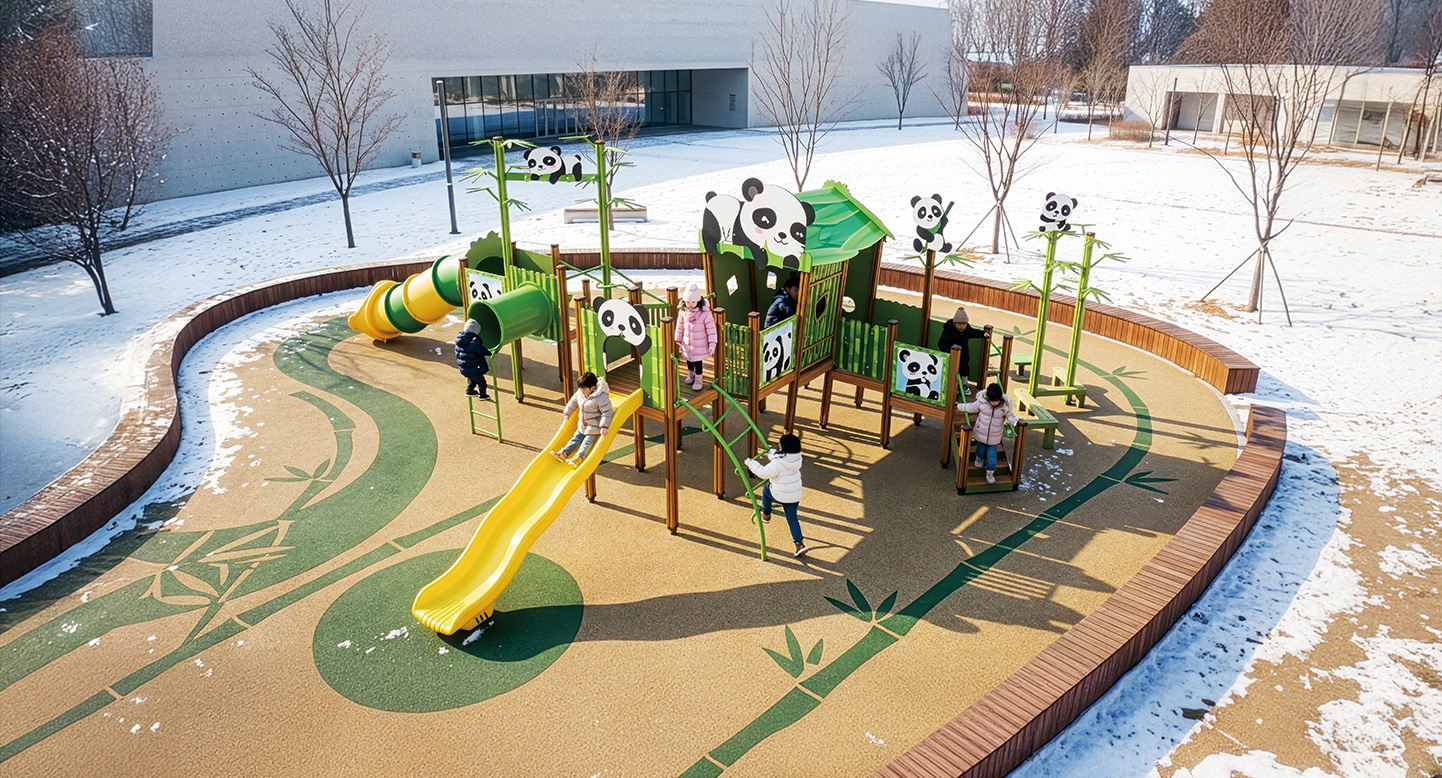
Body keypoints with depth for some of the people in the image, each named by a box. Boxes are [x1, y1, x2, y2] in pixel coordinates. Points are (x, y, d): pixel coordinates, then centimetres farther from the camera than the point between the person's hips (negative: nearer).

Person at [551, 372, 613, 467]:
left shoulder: (601, 398, -28)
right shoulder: (580, 393, -6)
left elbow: (606, 412, -28)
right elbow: (573, 402, 13)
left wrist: (604, 426, -33)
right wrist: (567, 413, 20)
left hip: (594, 426, -7)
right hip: (582, 424, 7)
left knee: (587, 442, -9)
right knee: (576, 438, 10)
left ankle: (578, 458, -17)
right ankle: (563, 453, 9)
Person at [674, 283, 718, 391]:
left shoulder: (705, 313, -20)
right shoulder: (683, 312, -7)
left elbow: (711, 329, -14)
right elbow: (680, 327, 7)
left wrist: (712, 343, -14)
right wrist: (677, 340, 13)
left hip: (700, 345, -4)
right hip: (687, 344, 4)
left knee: (698, 362, 3)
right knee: (689, 360, 21)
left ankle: (698, 380, 24)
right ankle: (690, 375, 46)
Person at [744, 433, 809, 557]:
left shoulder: (779, 463, -26)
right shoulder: (796, 457, -3)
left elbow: (764, 473, -22)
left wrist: (750, 463, -11)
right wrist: (770, 453, 28)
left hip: (780, 495, -5)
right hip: (795, 495, 5)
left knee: (766, 490, 27)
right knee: (792, 518, 13)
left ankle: (766, 515, 44)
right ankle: (800, 544, 3)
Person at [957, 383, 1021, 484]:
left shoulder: (1005, 406, -17)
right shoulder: (982, 402, -17)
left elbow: (1010, 415, -2)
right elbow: (971, 407, -1)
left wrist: (1017, 421, -21)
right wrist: (958, 406, 7)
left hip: (994, 437, -1)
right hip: (981, 433, 1)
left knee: (992, 454, 6)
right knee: (981, 448, 24)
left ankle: (990, 472, 24)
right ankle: (979, 458, 57)